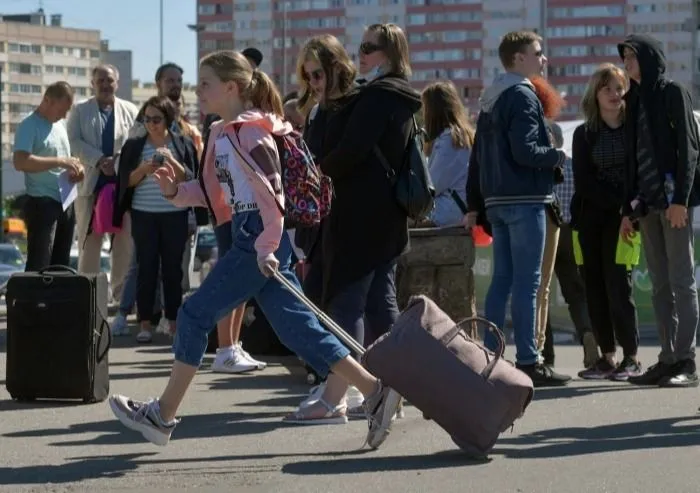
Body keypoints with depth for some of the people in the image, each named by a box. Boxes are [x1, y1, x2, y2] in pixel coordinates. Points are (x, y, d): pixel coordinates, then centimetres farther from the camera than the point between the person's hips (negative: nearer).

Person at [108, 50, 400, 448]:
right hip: (259, 242, 10)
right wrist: (177, 190, 14)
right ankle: (375, 392, 0)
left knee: (196, 315, -2)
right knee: (297, 328, 5)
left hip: (258, 242, -10)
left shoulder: (244, 131, -12)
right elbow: (221, 192, 23)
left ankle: (163, 415, 5)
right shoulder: (230, 133, 18)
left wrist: (266, 247, -23)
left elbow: (270, 188, -20)